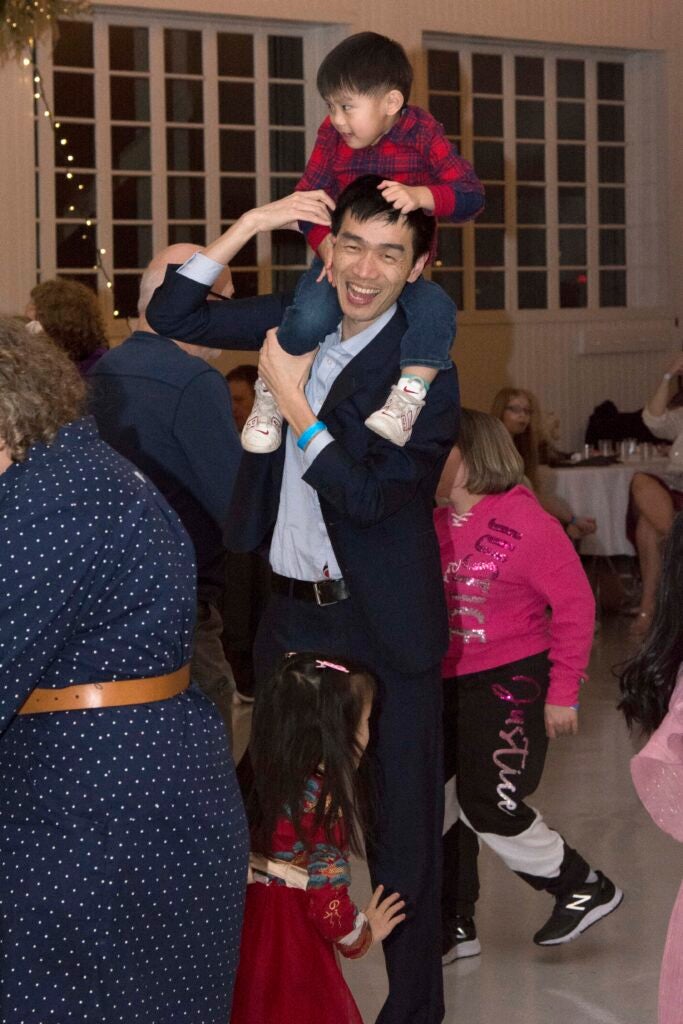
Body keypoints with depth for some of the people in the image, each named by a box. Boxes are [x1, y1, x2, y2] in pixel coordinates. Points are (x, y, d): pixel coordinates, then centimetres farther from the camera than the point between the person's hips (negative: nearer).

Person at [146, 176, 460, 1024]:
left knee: (399, 821, 3)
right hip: (290, 609, 5)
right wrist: (248, 226, -2)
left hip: (382, 621, -5)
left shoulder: (425, 373, -14)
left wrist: (292, 399, -17)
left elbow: (368, 493, -18)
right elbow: (172, 316, 7)